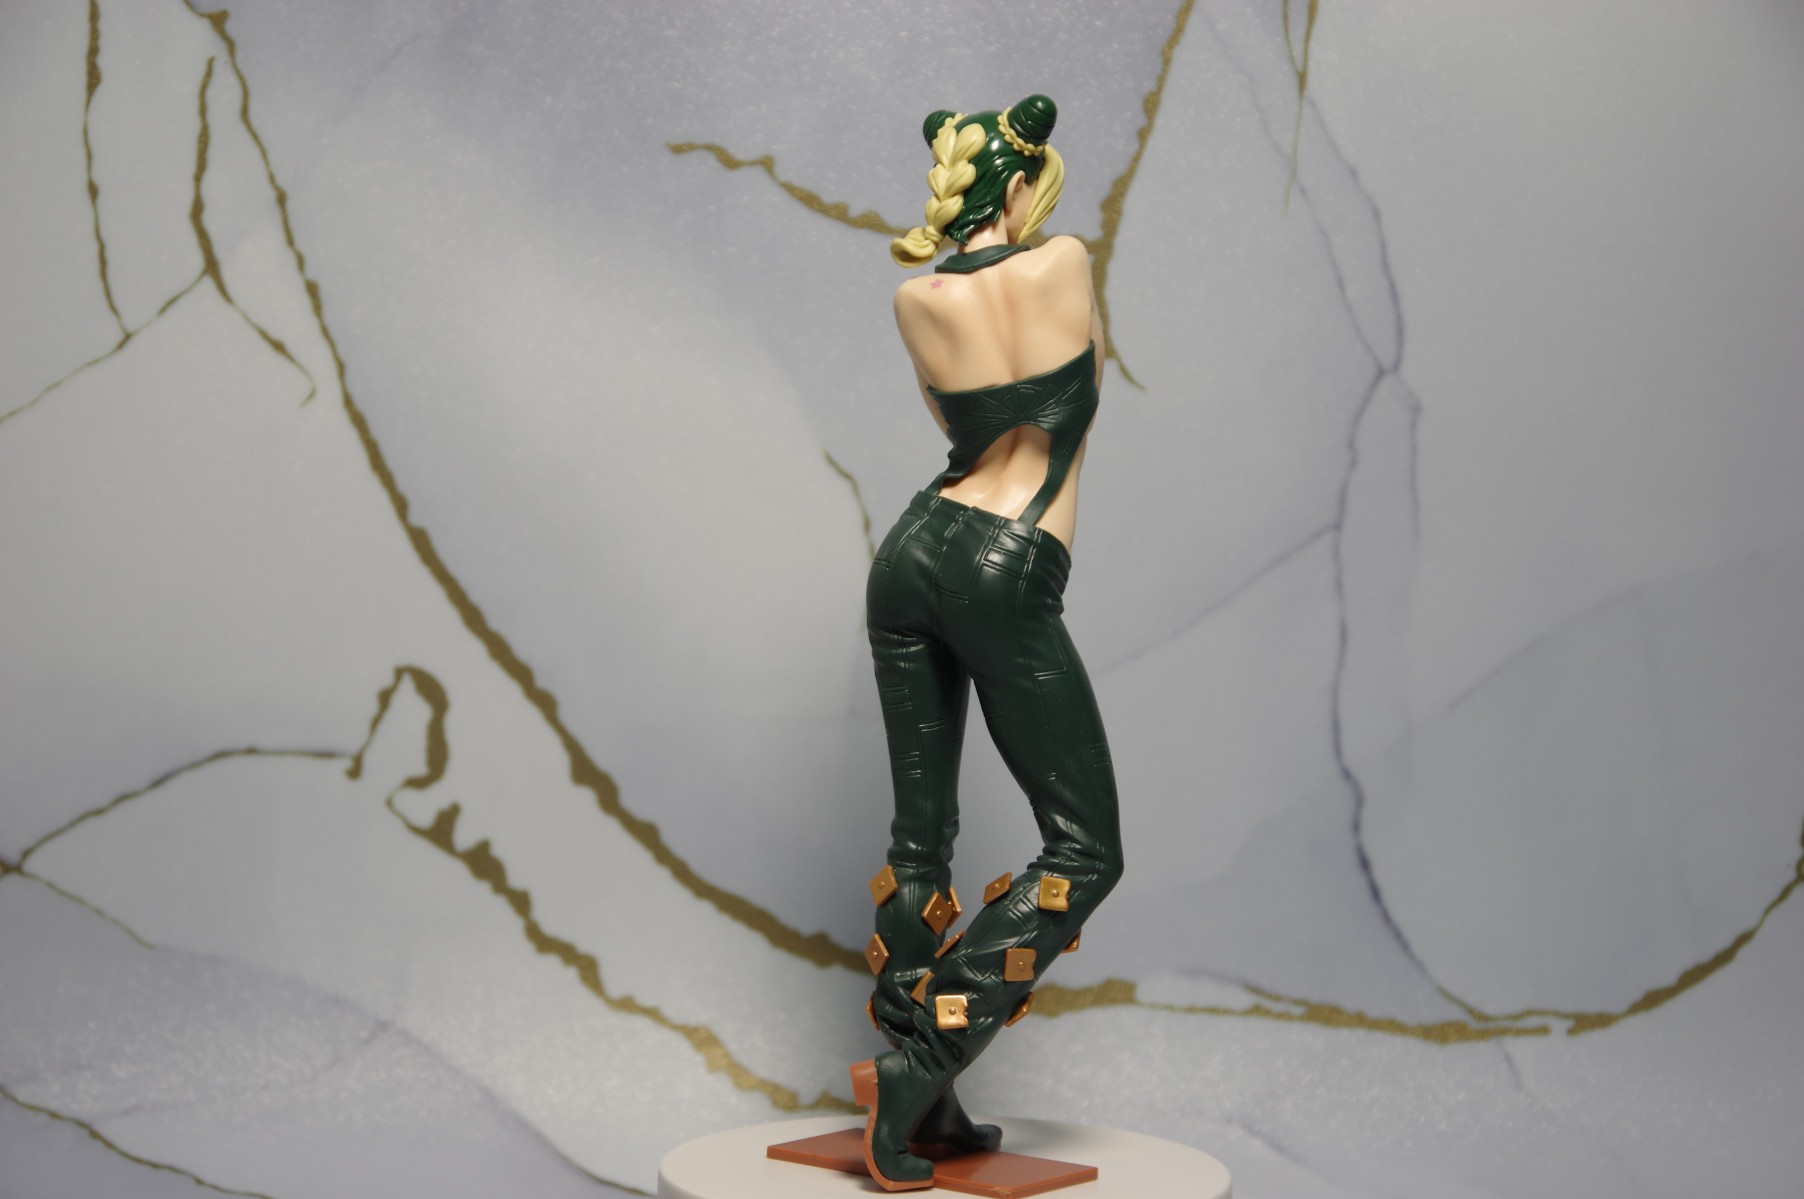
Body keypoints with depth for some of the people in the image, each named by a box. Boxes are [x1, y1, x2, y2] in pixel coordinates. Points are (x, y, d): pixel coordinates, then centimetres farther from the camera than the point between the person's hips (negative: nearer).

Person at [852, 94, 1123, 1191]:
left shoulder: (916, 301, 6)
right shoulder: (1067, 263, -1)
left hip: (916, 555, 6)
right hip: (1008, 582, -5)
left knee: (921, 835, 11)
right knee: (1086, 851, 3)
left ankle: (923, 1105, 16)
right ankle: (920, 1057, -8)